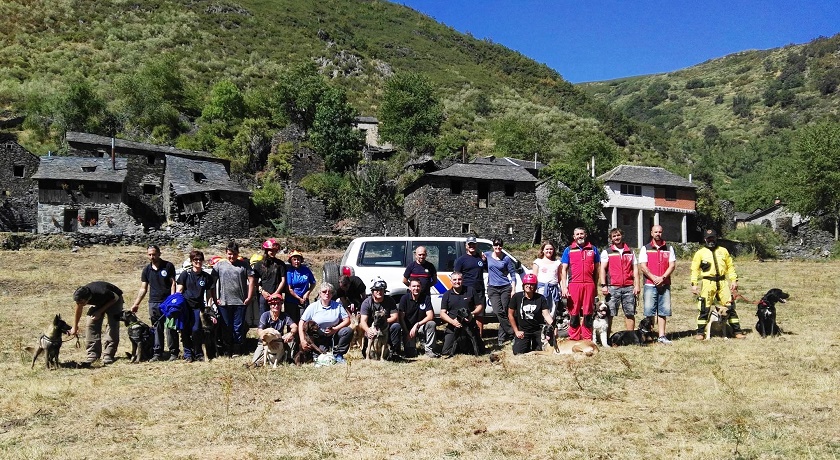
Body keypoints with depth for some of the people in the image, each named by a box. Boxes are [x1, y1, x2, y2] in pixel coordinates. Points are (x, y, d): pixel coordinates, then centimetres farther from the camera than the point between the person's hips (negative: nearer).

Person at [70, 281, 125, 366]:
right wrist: (75, 327, 6)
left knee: (113, 326, -15)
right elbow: (78, 312, -5)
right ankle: (92, 354, -4)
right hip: (97, 302, 4)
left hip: (113, 300, -4)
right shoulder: (80, 297, -27)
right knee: (92, 324, -11)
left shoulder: (102, 293, -43)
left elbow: (116, 298, -20)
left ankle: (108, 355, -11)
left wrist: (100, 311, -24)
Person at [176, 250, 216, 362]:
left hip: (198, 307, 1)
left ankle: (198, 353, 9)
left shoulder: (207, 277, 8)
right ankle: (187, 353, 11)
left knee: (196, 330, -7)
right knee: (185, 330, -1)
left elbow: (209, 294, 11)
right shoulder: (185, 274, 3)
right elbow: (179, 291, 3)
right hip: (185, 305, -1)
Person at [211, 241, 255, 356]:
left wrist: (249, 297, -4)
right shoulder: (219, 265, 4)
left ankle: (237, 351, 12)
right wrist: (215, 298, -1)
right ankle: (227, 351, 18)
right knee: (226, 328, 8)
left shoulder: (244, 265, 4)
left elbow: (251, 280, 3)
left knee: (239, 327, 3)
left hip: (240, 302, 0)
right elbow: (212, 282, 4)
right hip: (224, 303, 1)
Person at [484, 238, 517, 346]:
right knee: (498, 312, -13)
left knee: (504, 312, 0)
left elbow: (513, 274, 3)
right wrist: (482, 258, 4)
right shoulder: (487, 255, 7)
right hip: (492, 288, 1)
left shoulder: (506, 258, 1)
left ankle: (502, 337, 9)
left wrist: (513, 290, -4)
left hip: (505, 288, -1)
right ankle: (512, 333, -6)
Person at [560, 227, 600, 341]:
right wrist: (564, 287, -3)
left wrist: (595, 286, 10)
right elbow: (563, 270, 7)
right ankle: (574, 339, 7)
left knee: (588, 313, 4)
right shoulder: (568, 250, 11)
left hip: (589, 285, 1)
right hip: (573, 285, -1)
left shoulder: (593, 249, 14)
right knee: (574, 314, 0)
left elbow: (597, 269, 16)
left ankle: (587, 340, 10)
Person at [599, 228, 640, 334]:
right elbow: (603, 269, 1)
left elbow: (635, 269, 14)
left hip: (628, 287, 3)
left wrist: (637, 285, 4)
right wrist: (603, 285, -9)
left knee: (630, 313, 3)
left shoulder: (630, 252, 16)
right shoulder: (606, 252, 8)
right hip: (613, 287, -2)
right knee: (609, 313, -3)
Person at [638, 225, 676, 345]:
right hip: (650, 284, -2)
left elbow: (672, 265, 3)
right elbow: (642, 266, -2)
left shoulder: (669, 248, 11)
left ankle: (661, 336, 9)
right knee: (649, 311, -2)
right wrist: (654, 278, -12)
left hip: (665, 284, 2)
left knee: (663, 311, 4)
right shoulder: (645, 248, 6)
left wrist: (662, 278, -10)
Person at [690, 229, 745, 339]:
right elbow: (695, 269, 2)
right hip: (708, 283, -2)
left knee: (730, 306, 3)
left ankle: (737, 331, 12)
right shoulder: (700, 253, 5)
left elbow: (730, 266, 15)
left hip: (722, 282, 3)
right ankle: (700, 332, 4)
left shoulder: (723, 251, 14)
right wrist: (694, 284, -6)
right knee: (704, 308, -4)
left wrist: (734, 280, 6)